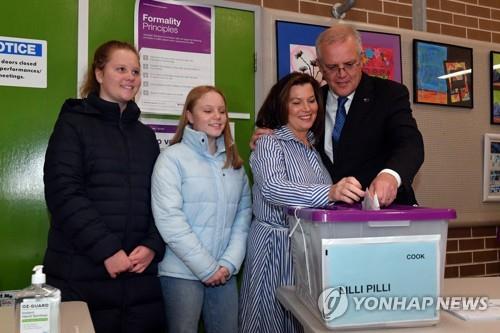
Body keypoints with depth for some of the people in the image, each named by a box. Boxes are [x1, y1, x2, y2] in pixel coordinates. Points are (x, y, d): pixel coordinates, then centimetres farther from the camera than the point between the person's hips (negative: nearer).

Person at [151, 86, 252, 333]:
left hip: (224, 272, 5)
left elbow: (243, 214, 6)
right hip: (182, 272, -4)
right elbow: (169, 220, -14)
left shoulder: (233, 161, 10)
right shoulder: (173, 157, -6)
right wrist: (206, 268, -12)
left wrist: (229, 263, -6)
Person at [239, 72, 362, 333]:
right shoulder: (269, 143, -10)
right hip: (276, 246, -6)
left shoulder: (315, 146, 12)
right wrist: (329, 192, -44)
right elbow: (272, 188, -30)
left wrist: (335, 192, 2)